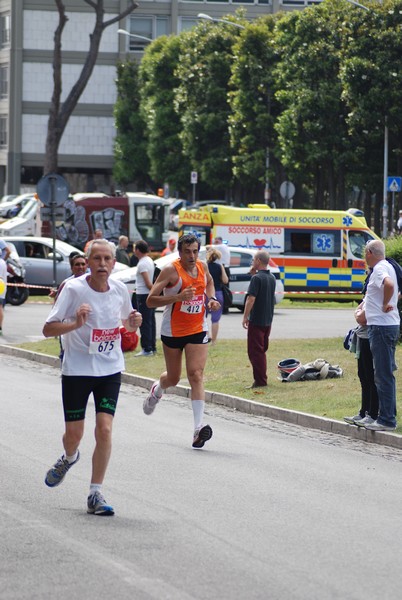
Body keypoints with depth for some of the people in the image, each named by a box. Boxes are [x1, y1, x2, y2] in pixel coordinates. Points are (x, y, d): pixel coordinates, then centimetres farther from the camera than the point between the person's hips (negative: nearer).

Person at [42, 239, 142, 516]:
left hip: (110, 369, 2)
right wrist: (75, 324, -29)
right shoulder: (73, 289, -13)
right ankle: (69, 459, 44)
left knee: (105, 429, -11)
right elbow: (48, 329, -13)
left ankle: (96, 494, -3)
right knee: (74, 434, 6)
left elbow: (127, 323, 18)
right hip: (77, 369, -2)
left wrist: (134, 322, -5)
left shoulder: (120, 289, 0)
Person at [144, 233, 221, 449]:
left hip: (197, 330, 2)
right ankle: (157, 390, 52)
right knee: (173, 378, 13)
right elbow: (150, 301, -20)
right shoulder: (171, 270, -16)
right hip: (172, 331, -2)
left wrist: (211, 298, 7)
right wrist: (178, 297, -32)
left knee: (196, 375, -14)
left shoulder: (202, 267, 1)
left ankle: (199, 427, -23)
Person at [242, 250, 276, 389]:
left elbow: (251, 299, -20)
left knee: (255, 351, -3)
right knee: (262, 350, 17)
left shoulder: (257, 278, -16)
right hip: (268, 320, 8)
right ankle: (262, 379, 20)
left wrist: (245, 317, -13)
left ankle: (260, 380, -5)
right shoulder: (271, 278, 9)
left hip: (256, 320, -8)